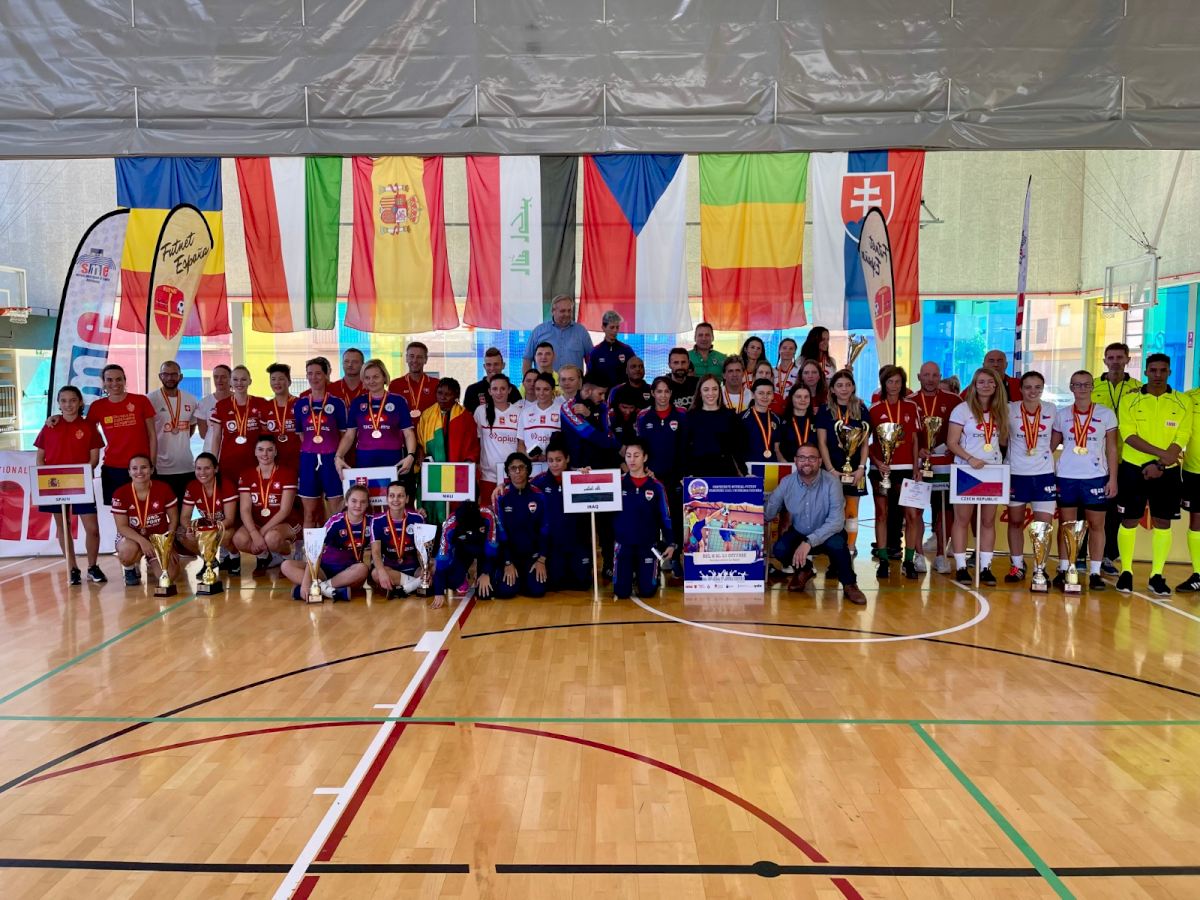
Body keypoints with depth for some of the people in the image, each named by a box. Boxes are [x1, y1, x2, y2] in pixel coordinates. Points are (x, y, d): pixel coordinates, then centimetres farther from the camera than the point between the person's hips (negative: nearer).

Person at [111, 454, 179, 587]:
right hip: (132, 537, -1)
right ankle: (130, 571, 0)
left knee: (169, 575, -20)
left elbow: (173, 519, -1)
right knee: (129, 549, -39)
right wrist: (142, 541, -30)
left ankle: (151, 566, 20)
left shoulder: (163, 489, -10)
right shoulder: (120, 494, -13)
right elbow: (122, 526, -13)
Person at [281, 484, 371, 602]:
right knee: (286, 566, -23)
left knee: (362, 569, -36)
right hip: (326, 567, 1)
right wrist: (306, 581, -30)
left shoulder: (370, 523, -6)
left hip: (349, 571, -1)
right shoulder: (336, 521, -11)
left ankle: (321, 587, -28)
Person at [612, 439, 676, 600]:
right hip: (623, 543, 0)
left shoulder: (656, 486, -3)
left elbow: (665, 517, 1)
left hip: (648, 544, 0)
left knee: (647, 592, -1)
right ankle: (631, 572, 31)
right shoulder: (617, 483, -2)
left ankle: (642, 573, 32)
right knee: (621, 592, -2)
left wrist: (671, 543, -6)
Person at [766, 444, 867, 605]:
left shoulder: (832, 482, -22)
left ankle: (849, 585, -7)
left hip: (827, 534, -3)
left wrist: (809, 542, -39)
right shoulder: (787, 482, -11)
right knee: (779, 549, -25)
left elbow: (836, 521, -30)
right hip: (799, 534, 3)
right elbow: (767, 513, -10)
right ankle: (804, 570, 11)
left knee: (836, 544, -36)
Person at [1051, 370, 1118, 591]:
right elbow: (1051, 445, 10)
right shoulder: (1062, 415, 6)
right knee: (1066, 524, 4)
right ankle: (1064, 570, 11)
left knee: (1096, 525, 2)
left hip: (1096, 477, -1)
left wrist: (1113, 479, -2)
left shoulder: (1106, 414, 2)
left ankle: (1094, 572, 9)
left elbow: (1112, 448, 3)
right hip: (1066, 477, 1)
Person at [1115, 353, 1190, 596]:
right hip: (1133, 468, -1)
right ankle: (1126, 572, 13)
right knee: (1129, 521, 2)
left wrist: (1160, 465, -16)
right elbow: (1129, 436, -10)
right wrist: (1161, 453, -20)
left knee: (1162, 523, 5)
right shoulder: (1130, 401, -1)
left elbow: (1181, 439, -5)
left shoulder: (1183, 402, 1)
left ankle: (1157, 576, 13)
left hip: (1167, 472, 1)